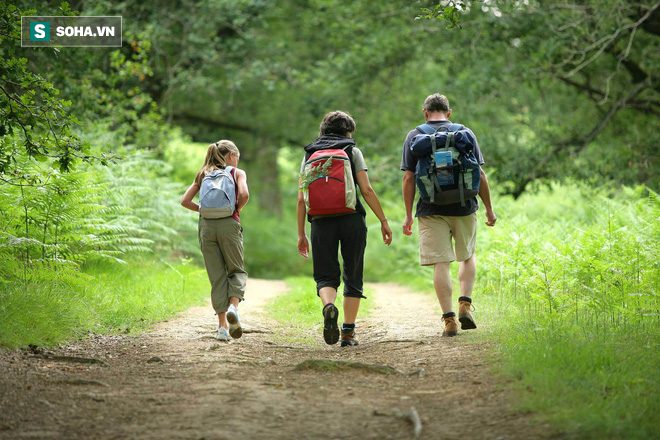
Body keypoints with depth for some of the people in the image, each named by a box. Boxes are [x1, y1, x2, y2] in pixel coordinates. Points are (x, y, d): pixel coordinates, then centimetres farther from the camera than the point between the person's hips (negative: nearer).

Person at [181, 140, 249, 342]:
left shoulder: (203, 174, 18)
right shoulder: (237, 173, 8)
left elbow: (185, 201, 9)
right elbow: (244, 194, -11)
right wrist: (237, 209, 6)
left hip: (206, 225, 3)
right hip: (228, 224, -3)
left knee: (217, 276, 6)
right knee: (237, 270, 11)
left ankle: (222, 325, 2)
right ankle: (233, 306, -17)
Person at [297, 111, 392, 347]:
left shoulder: (309, 155, 13)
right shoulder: (352, 151, 6)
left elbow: (301, 199, 8)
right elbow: (367, 190, -4)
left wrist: (301, 234, 13)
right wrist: (383, 221, 2)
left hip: (321, 222, 1)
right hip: (351, 220, -1)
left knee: (325, 276, 6)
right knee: (353, 276, 9)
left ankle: (329, 306, -27)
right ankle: (348, 332, 7)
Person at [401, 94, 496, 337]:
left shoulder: (414, 137, 2)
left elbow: (409, 178, -2)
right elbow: (480, 175, 2)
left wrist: (408, 215, 2)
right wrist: (489, 208, 10)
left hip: (432, 210, -1)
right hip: (464, 207, 1)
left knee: (440, 263, 0)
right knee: (467, 256, 20)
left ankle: (449, 319, -5)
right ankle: (465, 304, 5)